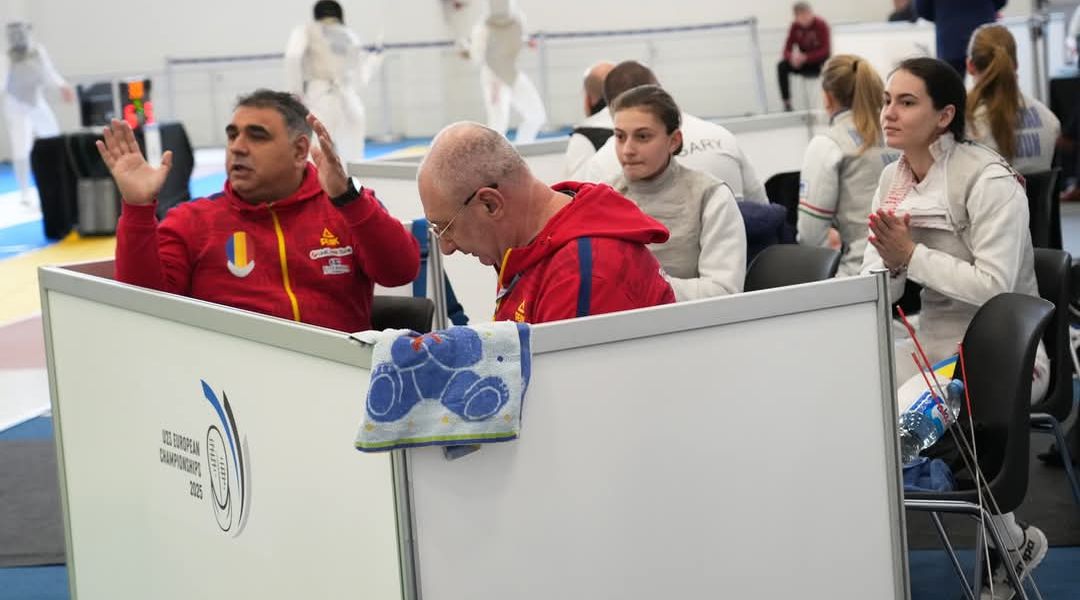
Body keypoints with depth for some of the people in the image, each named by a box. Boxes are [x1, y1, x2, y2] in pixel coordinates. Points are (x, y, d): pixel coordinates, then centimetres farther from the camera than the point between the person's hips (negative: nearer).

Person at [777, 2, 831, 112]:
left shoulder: (821, 25, -18)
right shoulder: (795, 26, -8)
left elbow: (825, 51, -23)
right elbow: (787, 50, -9)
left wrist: (805, 57, -36)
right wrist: (792, 57, -34)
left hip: (820, 61, -4)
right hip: (803, 63, 4)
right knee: (782, 66, -22)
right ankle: (787, 103, -20)